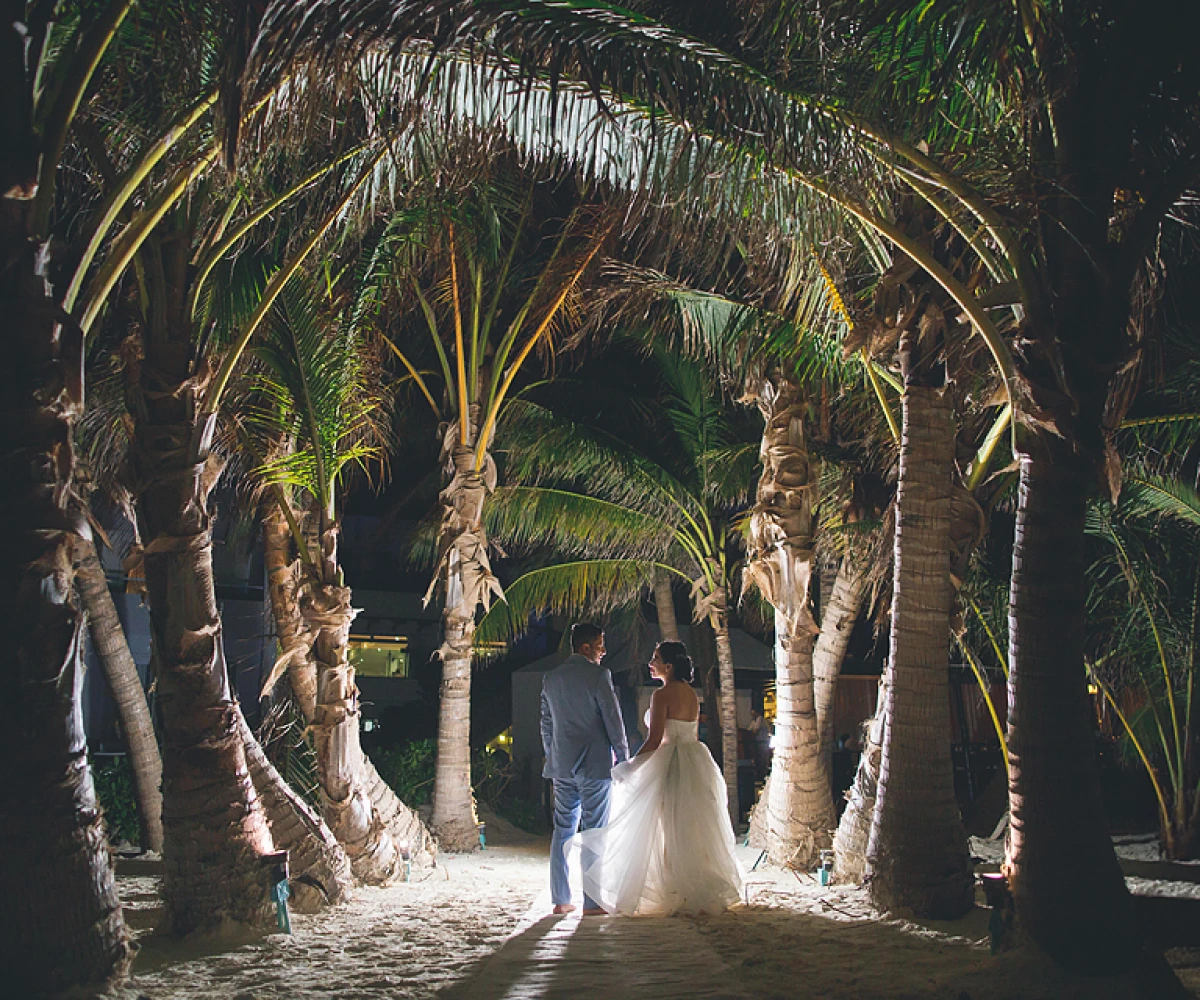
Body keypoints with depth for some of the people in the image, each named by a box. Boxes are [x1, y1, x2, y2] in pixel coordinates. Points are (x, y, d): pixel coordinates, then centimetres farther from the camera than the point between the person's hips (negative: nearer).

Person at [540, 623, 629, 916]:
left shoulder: (551, 679, 9)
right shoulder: (598, 675, -10)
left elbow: (546, 724, 15)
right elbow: (614, 720, -9)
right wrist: (624, 759, -1)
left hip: (561, 765, 6)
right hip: (595, 764, -6)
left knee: (563, 830, 10)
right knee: (595, 832, -2)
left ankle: (560, 900, 11)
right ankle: (592, 902, -2)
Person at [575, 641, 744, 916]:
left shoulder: (662, 695, -13)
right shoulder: (692, 694, 11)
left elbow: (654, 740, -17)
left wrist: (630, 767, -9)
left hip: (670, 765, -8)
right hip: (695, 763, 8)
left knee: (670, 831, -1)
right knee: (696, 828, 12)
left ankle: (674, 895, 3)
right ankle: (704, 890, 16)